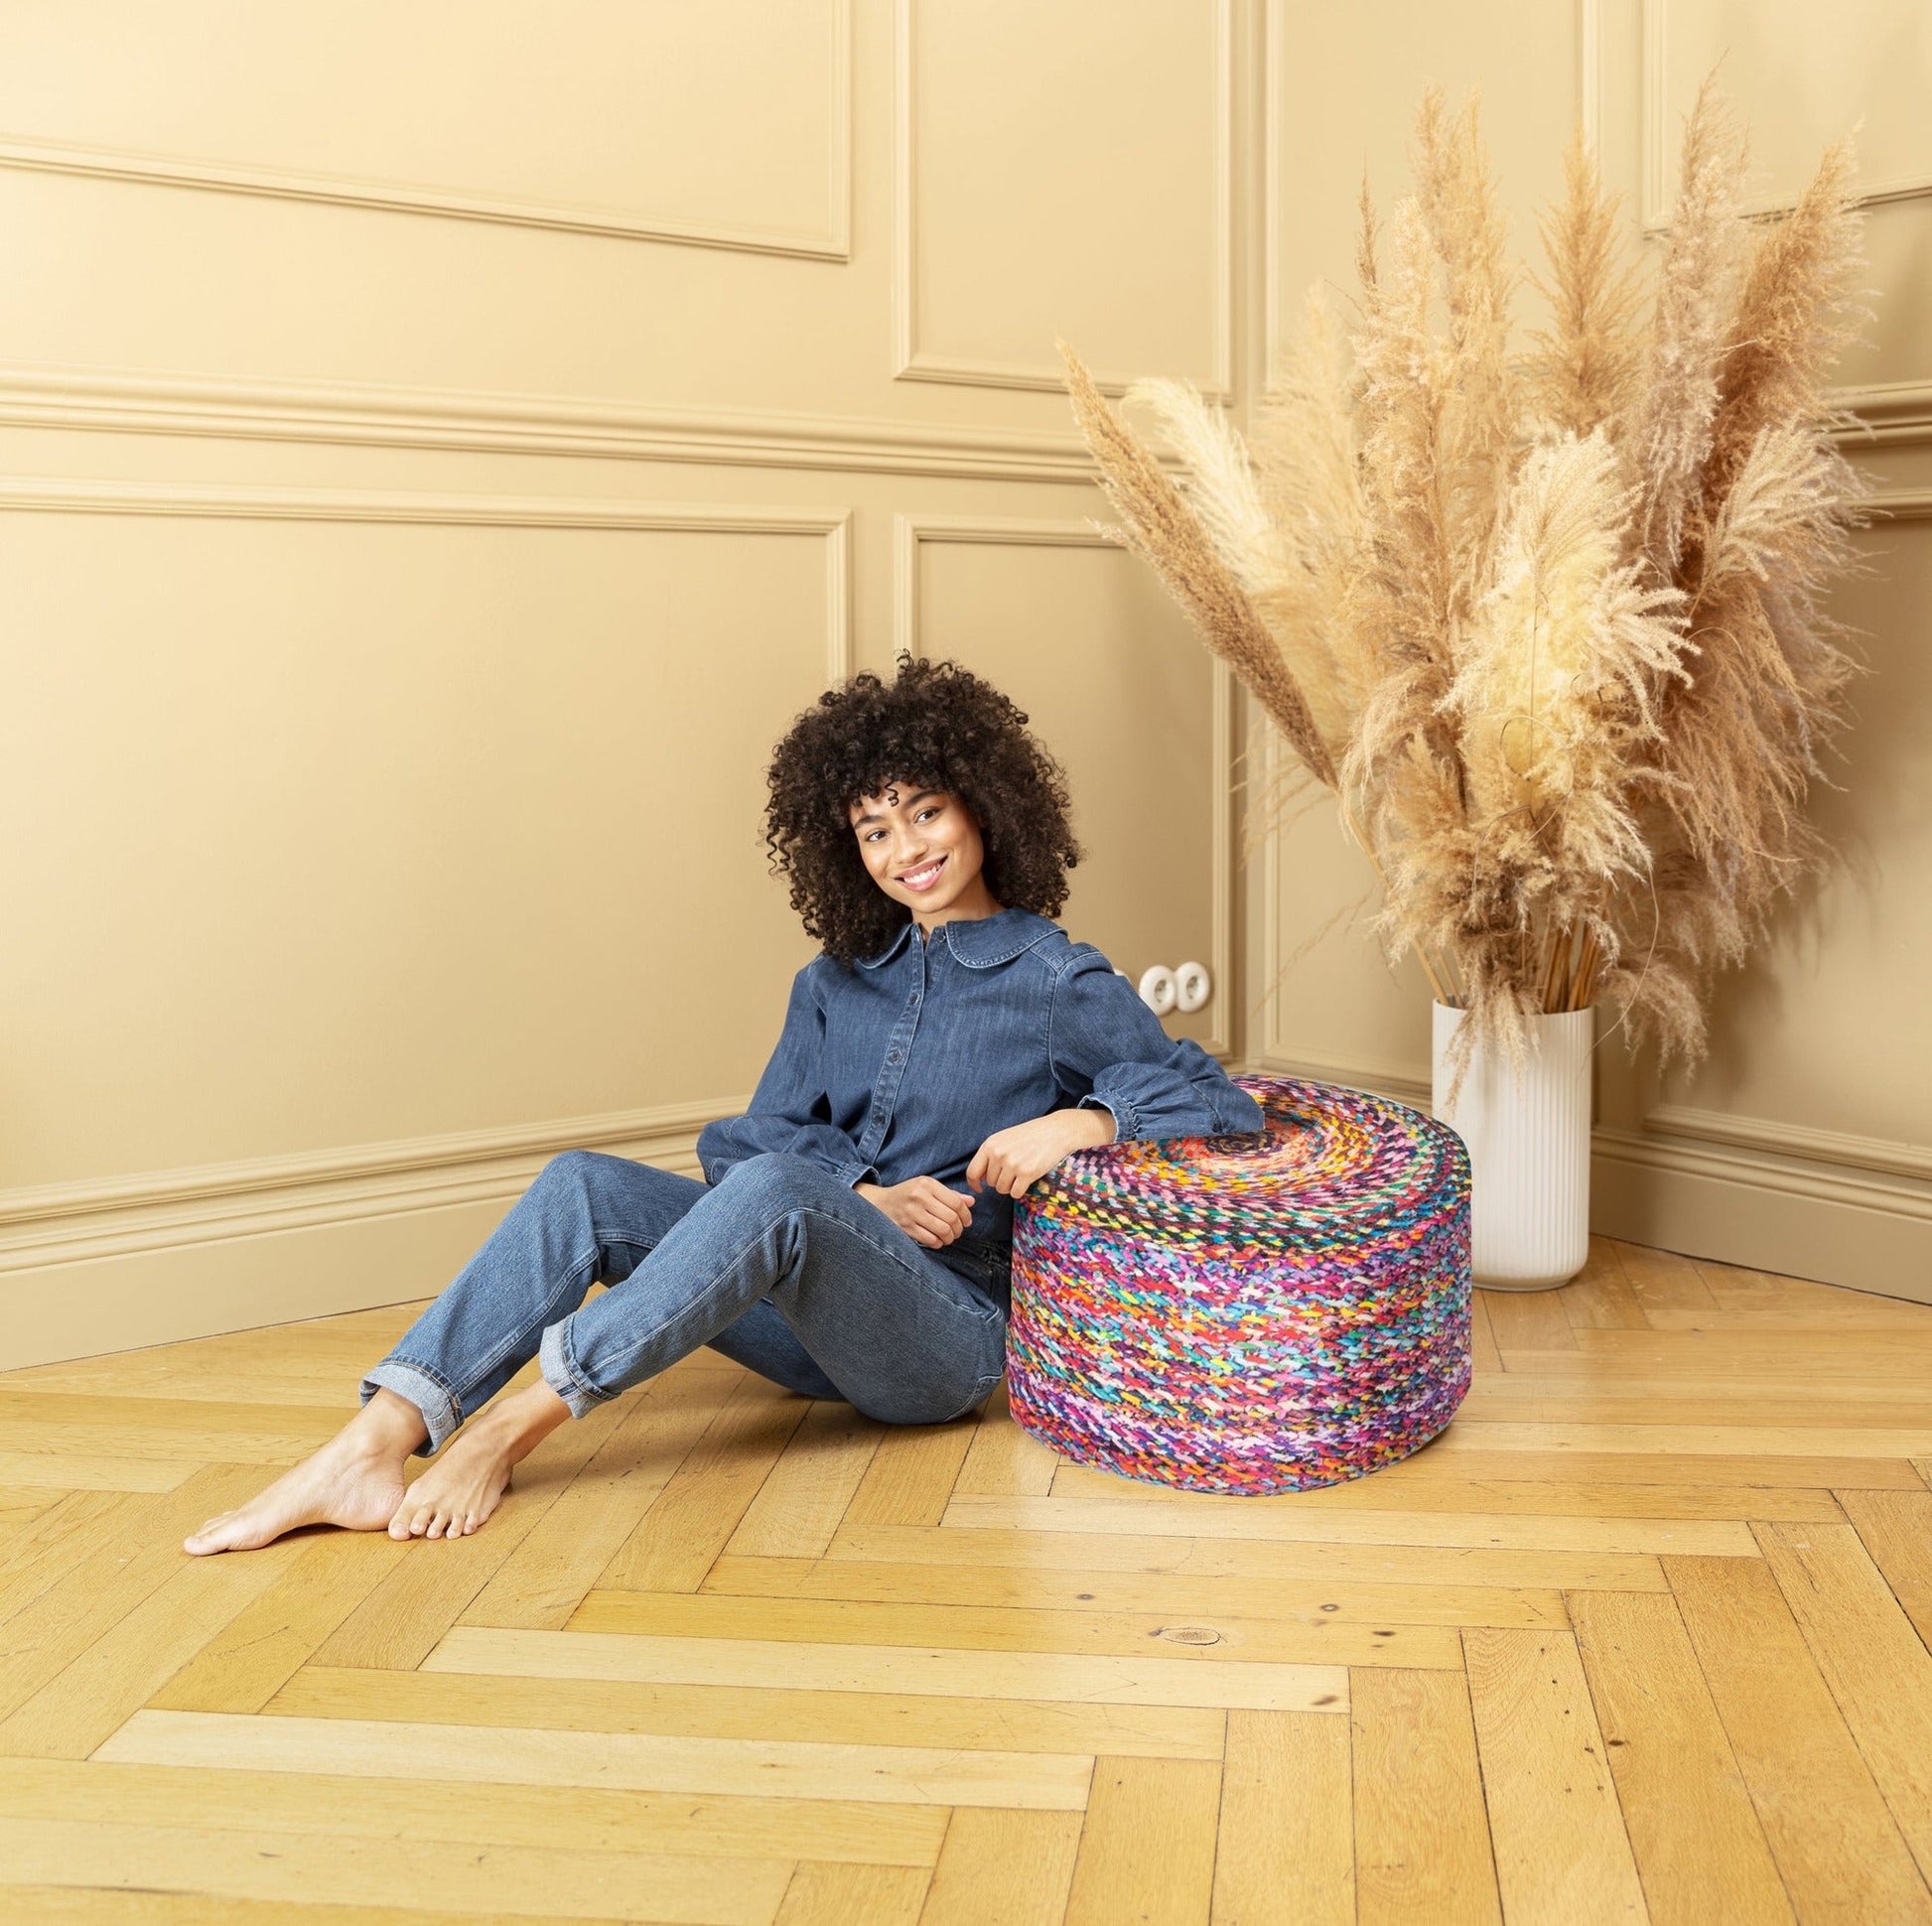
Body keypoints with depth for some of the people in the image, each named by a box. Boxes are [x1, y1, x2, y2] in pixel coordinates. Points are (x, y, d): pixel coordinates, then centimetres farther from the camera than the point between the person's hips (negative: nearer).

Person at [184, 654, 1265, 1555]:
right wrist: (863, 1194, -11)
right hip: (817, 1325, 5)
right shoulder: (840, 982, 16)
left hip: (953, 1332, -5)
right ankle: (376, 1446, -30)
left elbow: (1222, 1103, -5)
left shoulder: (1058, 983, -1)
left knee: (771, 1188, -34)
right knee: (587, 1188, -16)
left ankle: (515, 1423, -29)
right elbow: (752, 1137, 7)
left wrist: (1079, 1119, -21)